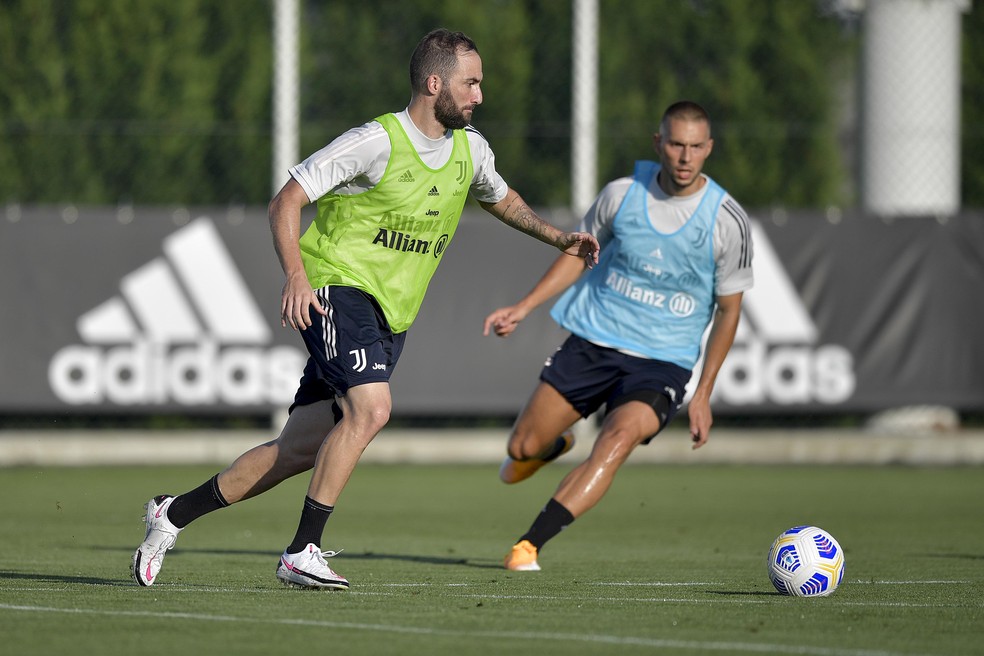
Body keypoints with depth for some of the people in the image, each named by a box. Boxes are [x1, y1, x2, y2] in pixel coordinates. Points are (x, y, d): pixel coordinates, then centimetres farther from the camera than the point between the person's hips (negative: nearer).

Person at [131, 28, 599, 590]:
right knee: (371, 408, -29)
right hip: (338, 290, -7)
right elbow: (286, 202, -14)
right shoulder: (377, 142, -14)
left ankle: (174, 514, 17)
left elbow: (501, 198, 32)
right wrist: (296, 275, -27)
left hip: (390, 318, 7)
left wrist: (558, 238, 19)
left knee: (299, 450, 3)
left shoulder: (469, 149, 9)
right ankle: (302, 553, -23)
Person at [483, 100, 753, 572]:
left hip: (664, 360, -3)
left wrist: (703, 394, -3)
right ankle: (558, 446, 41)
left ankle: (529, 546, -32)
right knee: (522, 447, 1)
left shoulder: (727, 221, -8)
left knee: (621, 436, -30)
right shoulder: (622, 194, -3)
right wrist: (522, 309, 2)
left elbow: (728, 309, 1)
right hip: (592, 339, 3)